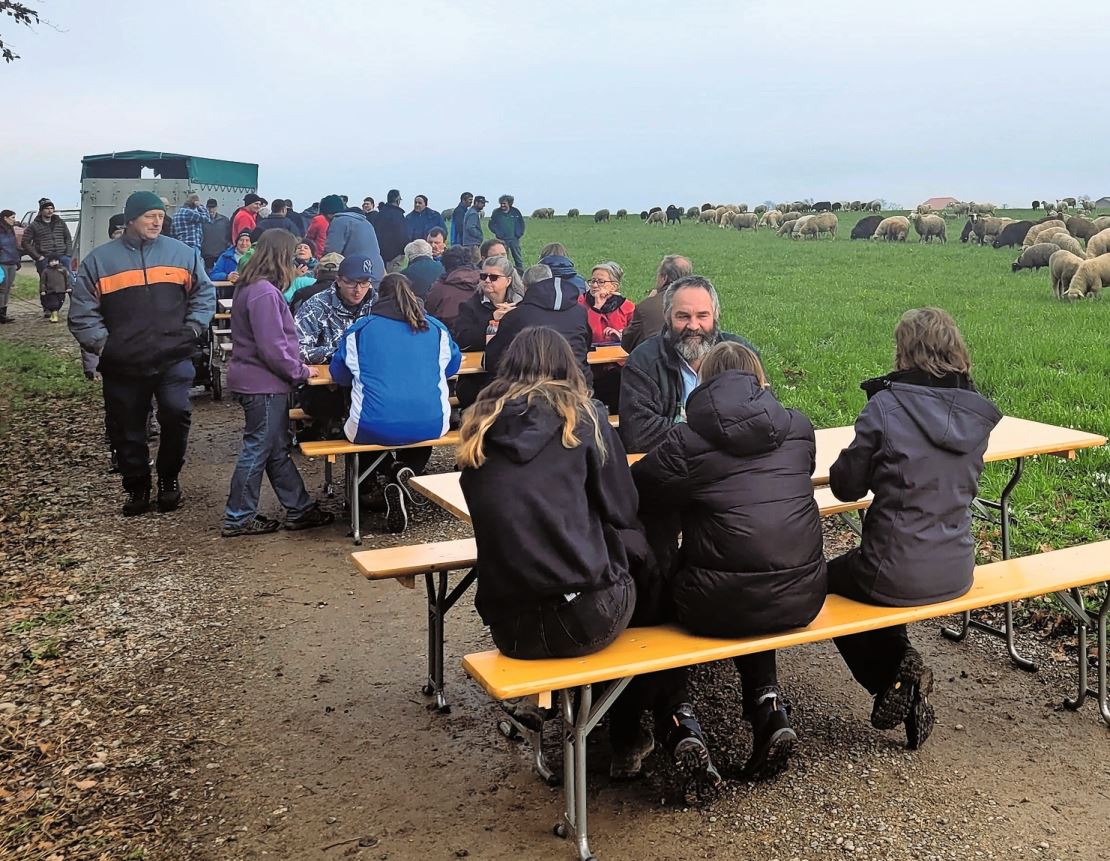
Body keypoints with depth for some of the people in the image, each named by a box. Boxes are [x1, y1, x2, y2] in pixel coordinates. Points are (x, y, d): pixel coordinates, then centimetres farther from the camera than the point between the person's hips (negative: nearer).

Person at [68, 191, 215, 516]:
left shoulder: (183, 254, 4)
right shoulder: (100, 259, 2)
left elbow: (204, 295, 11)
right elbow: (82, 311, 3)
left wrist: (192, 330, 0)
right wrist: (101, 343, -5)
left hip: (173, 358, -1)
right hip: (122, 364, 1)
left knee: (176, 414, -15)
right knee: (127, 430, 9)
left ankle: (168, 479, 10)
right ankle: (137, 488, 27)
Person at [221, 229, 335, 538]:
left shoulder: (251, 287, 11)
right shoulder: (264, 293, -21)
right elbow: (272, 347, -24)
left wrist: (297, 367, 13)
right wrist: (301, 372, -12)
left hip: (258, 381, 10)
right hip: (263, 384, -10)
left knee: (279, 448, 15)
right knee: (258, 450, 0)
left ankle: (299, 509, 24)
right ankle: (238, 519, 11)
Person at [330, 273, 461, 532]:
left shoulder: (359, 329, 5)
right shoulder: (436, 328, 10)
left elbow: (339, 374, 17)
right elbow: (453, 366, 27)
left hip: (373, 430, -1)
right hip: (431, 427, 1)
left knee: (355, 424, 33)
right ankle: (406, 472, 5)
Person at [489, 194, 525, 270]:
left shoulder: (515, 211, 2)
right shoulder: (496, 212, -1)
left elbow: (521, 223, 12)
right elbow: (491, 224, 6)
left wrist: (519, 234, 2)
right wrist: (497, 233, -5)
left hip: (514, 239, 1)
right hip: (502, 240, -1)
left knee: (518, 258, 5)